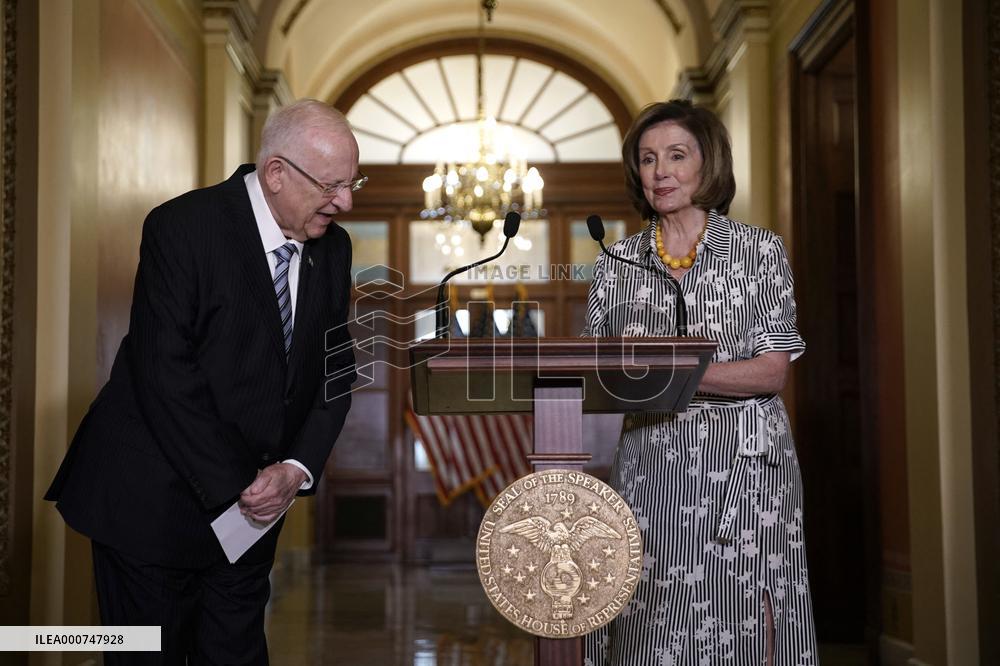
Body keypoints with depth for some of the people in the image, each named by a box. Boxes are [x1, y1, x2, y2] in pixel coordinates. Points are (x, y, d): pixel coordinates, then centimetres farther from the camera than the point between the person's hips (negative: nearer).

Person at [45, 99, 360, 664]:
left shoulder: (332, 247, 3)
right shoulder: (183, 228, -16)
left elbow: (335, 368, 5)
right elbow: (165, 373, -20)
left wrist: (298, 468, -10)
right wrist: (231, 487, -18)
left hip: (253, 500, 5)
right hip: (153, 501, -5)